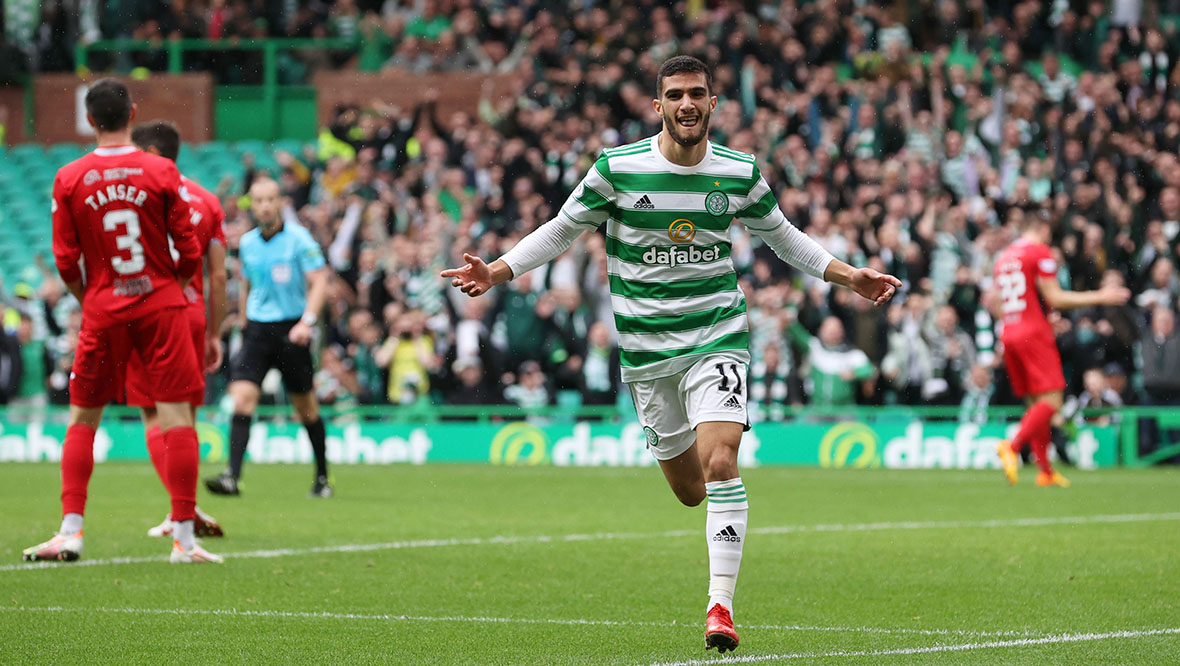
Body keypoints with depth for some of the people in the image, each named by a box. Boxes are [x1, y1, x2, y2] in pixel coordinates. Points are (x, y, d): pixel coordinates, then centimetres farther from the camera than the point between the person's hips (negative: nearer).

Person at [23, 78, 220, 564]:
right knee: (176, 415, 0)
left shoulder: (69, 179, -3)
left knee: (82, 419, 11)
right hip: (161, 304, -1)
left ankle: (71, 530, 5)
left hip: (102, 309, 1)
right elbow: (188, 251, -2)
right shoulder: (162, 172, -5)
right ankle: (184, 537, -4)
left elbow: (65, 260, -1)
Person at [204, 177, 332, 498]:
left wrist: (307, 321, -24)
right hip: (257, 329, 4)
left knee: (306, 407, 6)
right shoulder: (248, 243, 9)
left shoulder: (298, 237, -6)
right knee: (242, 397, -14)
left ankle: (322, 477, 23)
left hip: (291, 328, -3)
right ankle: (233, 476, -20)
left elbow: (319, 281, -11)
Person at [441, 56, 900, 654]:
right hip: (645, 348, 1)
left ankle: (721, 604, -18)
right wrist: (495, 272, -6)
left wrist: (849, 277, 11)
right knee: (688, 488, 6)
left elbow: (781, 236, 16)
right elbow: (563, 230, 5)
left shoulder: (739, 172, -1)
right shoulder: (617, 167, -6)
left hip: (717, 335, -1)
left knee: (719, 464, -20)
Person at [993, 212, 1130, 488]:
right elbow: (1054, 298, -10)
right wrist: (1100, 297, -5)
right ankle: (1013, 446, -30)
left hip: (1008, 333, 8)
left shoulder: (1004, 256, 17)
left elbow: (994, 299, 19)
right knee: (1051, 400, -10)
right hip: (1034, 333, -8)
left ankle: (1045, 470, 7)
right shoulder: (1041, 253, -5)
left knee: (1035, 403, 10)